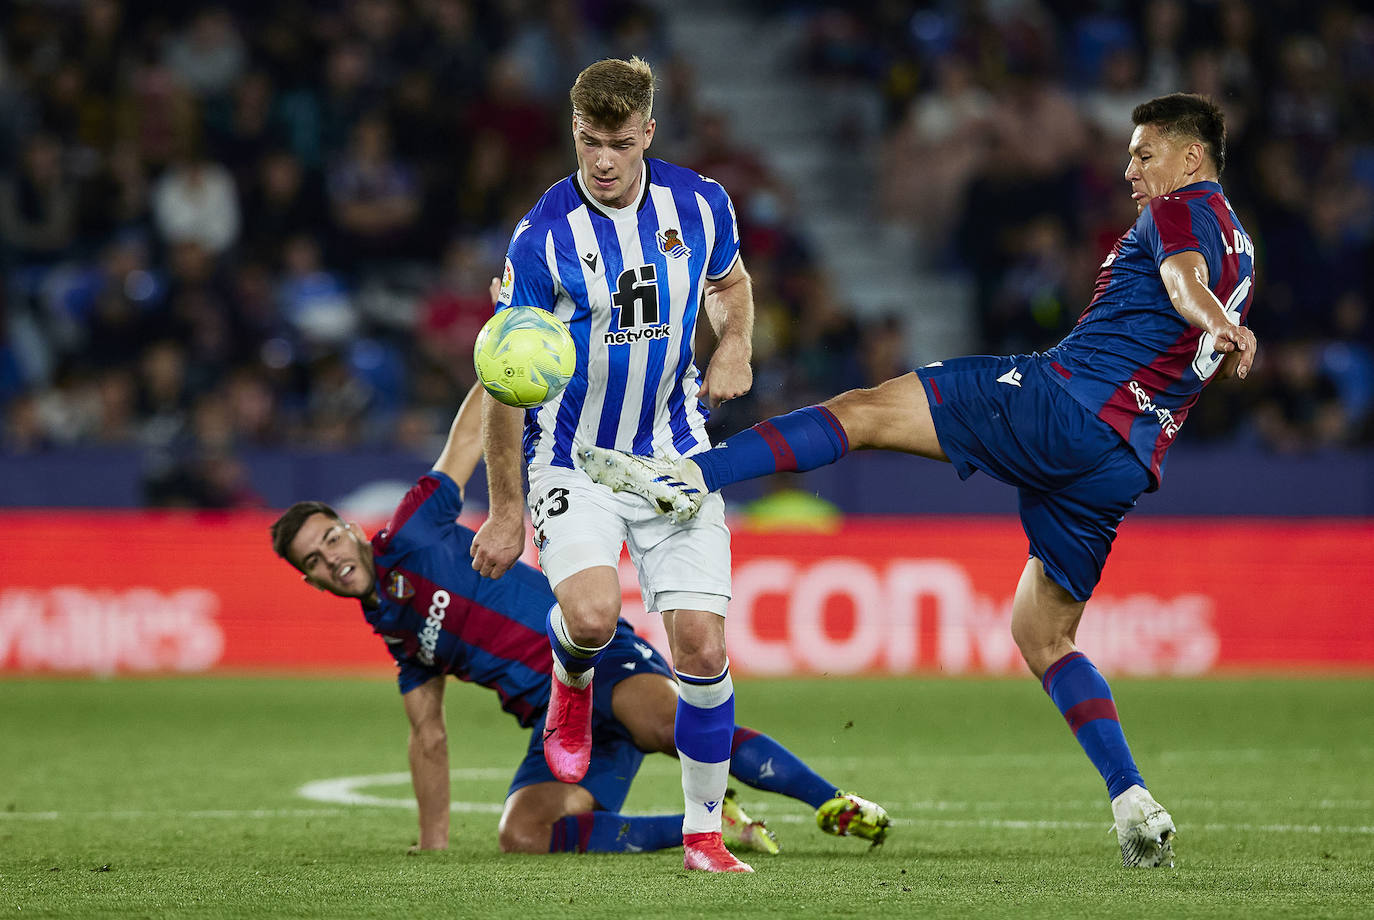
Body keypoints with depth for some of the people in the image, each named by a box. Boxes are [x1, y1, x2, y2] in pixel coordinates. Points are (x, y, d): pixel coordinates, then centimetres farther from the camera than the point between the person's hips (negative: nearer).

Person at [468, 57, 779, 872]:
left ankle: (703, 832, 11)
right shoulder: (543, 237, -16)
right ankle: (572, 681, 12)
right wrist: (507, 512, -8)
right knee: (592, 614, -27)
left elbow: (730, 283, 18)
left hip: (675, 455, 3)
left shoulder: (701, 204, -5)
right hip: (575, 459, -3)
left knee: (701, 645, -6)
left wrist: (735, 347, -5)